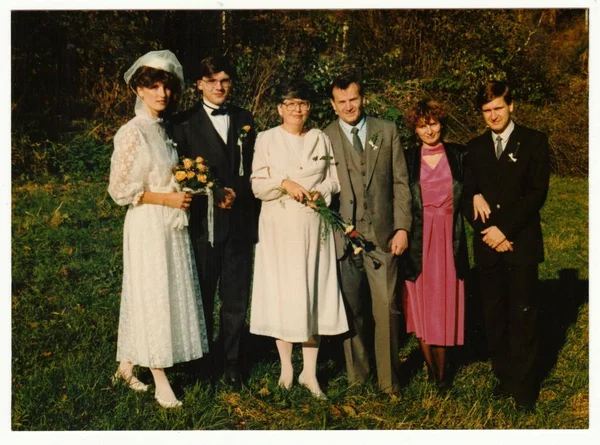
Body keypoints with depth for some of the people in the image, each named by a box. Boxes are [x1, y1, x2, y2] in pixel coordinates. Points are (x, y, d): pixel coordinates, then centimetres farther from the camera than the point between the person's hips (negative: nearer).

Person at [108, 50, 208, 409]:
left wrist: (185, 185, 6)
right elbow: (120, 190, -15)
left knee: (172, 294, 12)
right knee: (152, 297, -1)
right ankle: (161, 381, 8)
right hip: (148, 226, -8)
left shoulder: (164, 130, 11)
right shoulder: (132, 133, -12)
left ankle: (127, 365, 26)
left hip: (173, 224, 8)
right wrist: (167, 198, -16)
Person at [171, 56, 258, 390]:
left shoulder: (244, 120, 13)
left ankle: (232, 362, 18)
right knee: (202, 298, 6)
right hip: (203, 223, -2)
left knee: (236, 299, 6)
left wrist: (237, 194, -5)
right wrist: (215, 195, -13)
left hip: (240, 221, 2)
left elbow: (254, 169, 12)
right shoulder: (185, 123, 2)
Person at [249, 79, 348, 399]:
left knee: (314, 295, 1)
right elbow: (257, 185, -1)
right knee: (281, 295, 1)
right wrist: (284, 183, -18)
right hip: (279, 228, -1)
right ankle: (286, 369, 16)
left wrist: (321, 191, -9)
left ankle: (310, 372, 11)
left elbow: (334, 180, 11)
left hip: (314, 228, 2)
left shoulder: (321, 139, 10)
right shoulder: (266, 139, 3)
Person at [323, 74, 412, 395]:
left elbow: (401, 183, 6)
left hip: (382, 235, 1)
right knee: (352, 312, 7)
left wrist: (402, 227, -2)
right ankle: (357, 377, 22)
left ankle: (389, 380, 15)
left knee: (386, 308, 0)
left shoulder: (387, 131, 8)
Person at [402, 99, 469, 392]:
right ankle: (431, 368, 19)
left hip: (449, 239, 0)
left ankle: (442, 371, 16)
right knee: (421, 304, 4)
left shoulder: (458, 155, 5)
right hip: (418, 241, 0)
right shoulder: (407, 159, 3)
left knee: (445, 303, 5)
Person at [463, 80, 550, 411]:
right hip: (487, 245, 3)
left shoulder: (533, 141, 2)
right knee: (494, 316, 7)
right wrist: (487, 231, -8)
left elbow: (537, 193, -6)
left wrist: (505, 231, -12)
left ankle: (524, 386, 9)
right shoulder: (475, 147, 12)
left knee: (524, 316, 0)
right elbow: (468, 196, 7)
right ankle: (504, 376, 19)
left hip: (521, 244, -3)